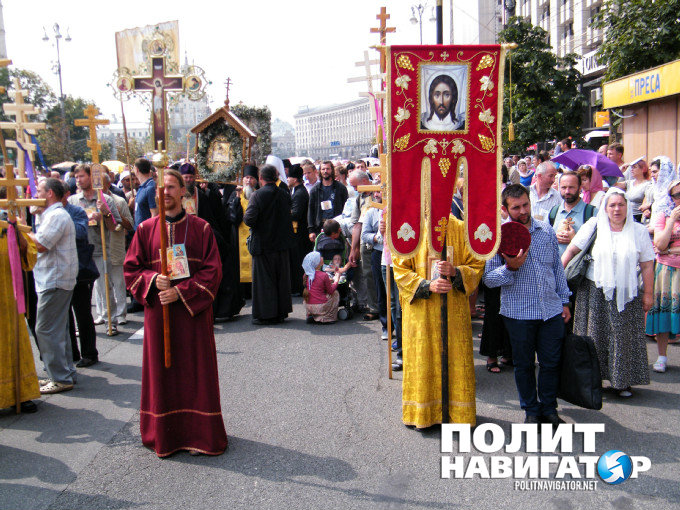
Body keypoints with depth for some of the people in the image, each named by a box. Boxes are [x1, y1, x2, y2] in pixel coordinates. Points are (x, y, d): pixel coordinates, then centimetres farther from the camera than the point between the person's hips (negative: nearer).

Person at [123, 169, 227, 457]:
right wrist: (153, 280, -13)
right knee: (160, 371, 7)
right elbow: (131, 269, 7)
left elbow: (212, 271, -4)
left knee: (195, 372, 4)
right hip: (157, 310, 2)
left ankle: (198, 434, 17)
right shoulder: (145, 229, 6)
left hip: (193, 312, -2)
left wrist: (181, 292, -14)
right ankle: (164, 435, 21)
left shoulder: (201, 228, 0)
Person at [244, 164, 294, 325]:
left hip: (262, 244, -5)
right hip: (281, 244, 5)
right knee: (281, 278, 14)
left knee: (264, 280, 4)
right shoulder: (285, 194, 1)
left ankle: (265, 314, 7)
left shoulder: (257, 195, -15)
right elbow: (289, 217, 6)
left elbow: (249, 219, -21)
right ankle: (281, 312, 21)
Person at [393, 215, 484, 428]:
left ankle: (458, 411, 20)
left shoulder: (461, 229, 1)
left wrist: (455, 272, -19)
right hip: (421, 311, -1)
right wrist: (427, 285, -17)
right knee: (422, 359, 4)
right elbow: (400, 270, -2)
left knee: (457, 358, 5)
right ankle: (423, 413, 18)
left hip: (455, 309, 1)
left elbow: (476, 266, 2)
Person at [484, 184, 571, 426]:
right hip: (519, 312, -3)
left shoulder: (546, 231, 5)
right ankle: (531, 411, 27)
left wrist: (564, 301, 14)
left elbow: (557, 268, 15)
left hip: (551, 310, 3)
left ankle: (549, 409, 28)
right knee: (524, 364, 10)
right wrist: (510, 268, -25)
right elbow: (488, 279, -8)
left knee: (551, 362, 10)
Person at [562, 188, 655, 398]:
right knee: (594, 334, 4)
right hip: (595, 291, 0)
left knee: (623, 336, 2)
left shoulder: (639, 231, 5)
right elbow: (572, 250, 1)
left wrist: (648, 293, 2)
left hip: (626, 294, 1)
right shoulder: (594, 226, 3)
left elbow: (647, 265, 6)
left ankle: (622, 381, 16)